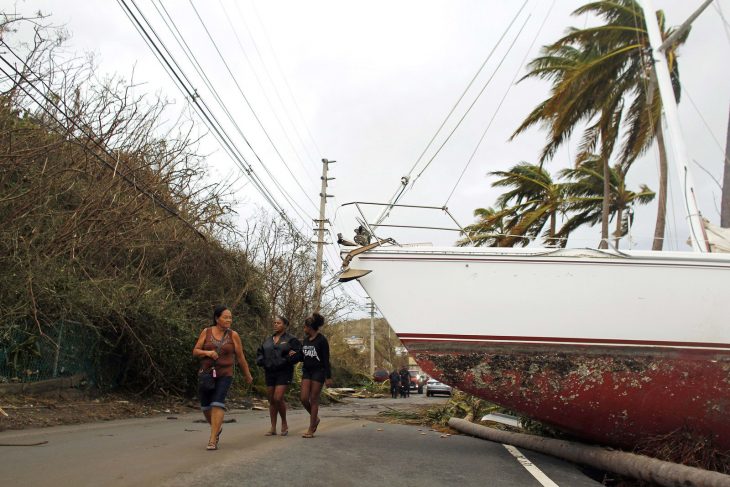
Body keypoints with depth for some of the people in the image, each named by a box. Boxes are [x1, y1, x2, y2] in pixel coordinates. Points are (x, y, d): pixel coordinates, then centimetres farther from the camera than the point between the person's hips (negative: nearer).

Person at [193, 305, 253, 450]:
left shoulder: (233, 335, -2)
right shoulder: (206, 332, 1)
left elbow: (241, 357, 5)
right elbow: (195, 351, 3)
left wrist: (248, 375, 13)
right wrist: (207, 352, -17)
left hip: (225, 374, -2)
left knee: (218, 403, -18)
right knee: (205, 406, 8)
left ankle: (213, 440, -16)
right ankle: (217, 428, 36)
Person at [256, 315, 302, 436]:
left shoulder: (291, 340, -2)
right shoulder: (268, 340, 15)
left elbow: (298, 354, -8)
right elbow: (260, 353, 20)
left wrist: (285, 361, -18)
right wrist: (261, 361, 0)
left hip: (284, 372, -5)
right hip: (269, 373, 6)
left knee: (278, 398, -15)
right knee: (271, 400, 8)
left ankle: (284, 423, 7)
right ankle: (273, 428, 16)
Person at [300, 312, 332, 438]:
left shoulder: (321, 340, -9)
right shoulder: (305, 340, 11)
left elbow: (326, 359, -10)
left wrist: (328, 377, -13)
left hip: (318, 372, -6)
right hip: (306, 371, 6)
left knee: (313, 399, -3)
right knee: (304, 398, -2)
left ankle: (311, 430, 4)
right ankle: (315, 418, 25)